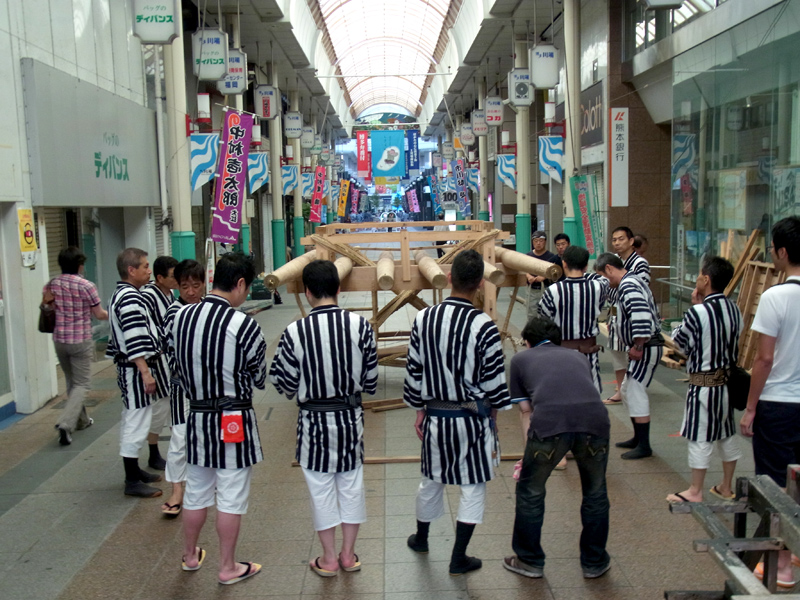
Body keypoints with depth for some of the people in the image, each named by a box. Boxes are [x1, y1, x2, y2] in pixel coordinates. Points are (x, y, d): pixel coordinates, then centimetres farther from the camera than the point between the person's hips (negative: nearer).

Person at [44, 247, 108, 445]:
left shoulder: (52, 284, 0)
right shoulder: (87, 286, -14)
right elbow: (99, 315, -5)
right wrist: (110, 314, 15)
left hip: (59, 339, 5)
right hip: (81, 340, -5)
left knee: (71, 381, 20)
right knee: (81, 384, 1)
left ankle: (81, 420, 30)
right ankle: (66, 423, -15)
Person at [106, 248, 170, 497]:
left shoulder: (121, 295, 14)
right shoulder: (130, 298, -20)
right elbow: (135, 342, -26)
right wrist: (146, 373, -26)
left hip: (128, 368, 11)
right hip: (137, 369, -11)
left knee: (132, 420, 19)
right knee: (137, 422, -4)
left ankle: (134, 470, 32)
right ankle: (132, 481, 4)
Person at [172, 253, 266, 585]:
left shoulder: (180, 317, -4)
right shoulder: (244, 325, -20)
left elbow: (179, 367, 7)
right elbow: (258, 379, -8)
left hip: (197, 417, 5)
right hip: (235, 421, -5)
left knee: (196, 492, 21)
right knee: (231, 497, 9)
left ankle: (190, 556, 40)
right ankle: (227, 567, 23)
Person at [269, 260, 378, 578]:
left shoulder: (295, 332, -17)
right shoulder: (360, 325, -12)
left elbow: (285, 383, -8)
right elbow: (371, 380, -4)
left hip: (314, 420, -2)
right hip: (351, 418, 2)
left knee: (321, 489, 13)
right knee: (351, 484, 17)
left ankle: (329, 559, 26)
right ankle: (348, 554, 30)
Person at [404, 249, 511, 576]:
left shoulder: (423, 319, -7)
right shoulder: (484, 326, -19)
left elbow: (414, 371, 1)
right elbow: (494, 381, -11)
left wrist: (419, 410, 13)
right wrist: (492, 415, 5)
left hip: (436, 417, 4)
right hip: (473, 418, -4)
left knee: (431, 480, 23)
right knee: (473, 487, 12)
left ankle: (420, 538, 44)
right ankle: (458, 558, 18)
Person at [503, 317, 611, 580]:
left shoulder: (521, 358, 27)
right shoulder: (577, 356, 35)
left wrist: (530, 448, 42)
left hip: (549, 422, -3)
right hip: (595, 419, 3)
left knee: (530, 491, 21)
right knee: (595, 493, 26)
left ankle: (530, 561, 34)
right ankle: (595, 562, 40)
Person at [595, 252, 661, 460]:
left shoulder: (628, 286, -19)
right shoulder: (631, 282, 15)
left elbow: (641, 315, -31)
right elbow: (647, 313, 21)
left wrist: (638, 347, -23)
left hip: (646, 349, -11)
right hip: (643, 347, 11)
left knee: (636, 393, -5)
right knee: (627, 390, 19)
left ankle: (644, 446, 4)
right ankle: (638, 438, 29)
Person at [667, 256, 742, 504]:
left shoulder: (698, 313, -21)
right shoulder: (734, 310, 0)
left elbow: (678, 340, -8)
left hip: (704, 384, -7)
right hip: (727, 381, 7)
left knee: (700, 439, 3)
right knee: (727, 435, 17)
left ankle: (695, 492, 13)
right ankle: (726, 487, 30)